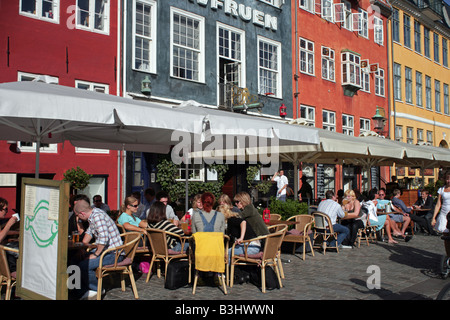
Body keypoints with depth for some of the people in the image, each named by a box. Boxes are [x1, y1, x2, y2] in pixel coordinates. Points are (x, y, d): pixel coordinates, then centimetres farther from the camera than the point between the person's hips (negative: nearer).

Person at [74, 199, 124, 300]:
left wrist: (95, 255, -18)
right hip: (104, 249, 11)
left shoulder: (97, 216, -20)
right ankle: (85, 289, 18)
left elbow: (104, 238, -29)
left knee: (83, 266, -21)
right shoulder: (93, 215, 12)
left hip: (114, 254, -11)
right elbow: (90, 231, 30)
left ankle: (96, 289, 2)